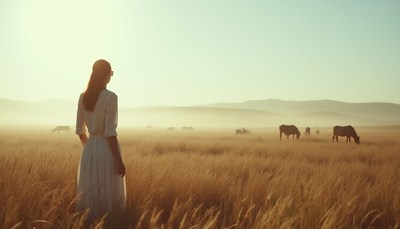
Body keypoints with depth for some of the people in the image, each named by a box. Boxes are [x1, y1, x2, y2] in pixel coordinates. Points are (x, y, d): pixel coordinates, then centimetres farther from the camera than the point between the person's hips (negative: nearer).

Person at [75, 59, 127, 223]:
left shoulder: (83, 97, 6)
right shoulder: (110, 97, -13)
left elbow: (80, 130, 10)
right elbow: (109, 132, -17)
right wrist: (119, 160, -14)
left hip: (89, 148, 6)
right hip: (107, 148, -6)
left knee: (89, 193, 14)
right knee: (108, 195, 3)